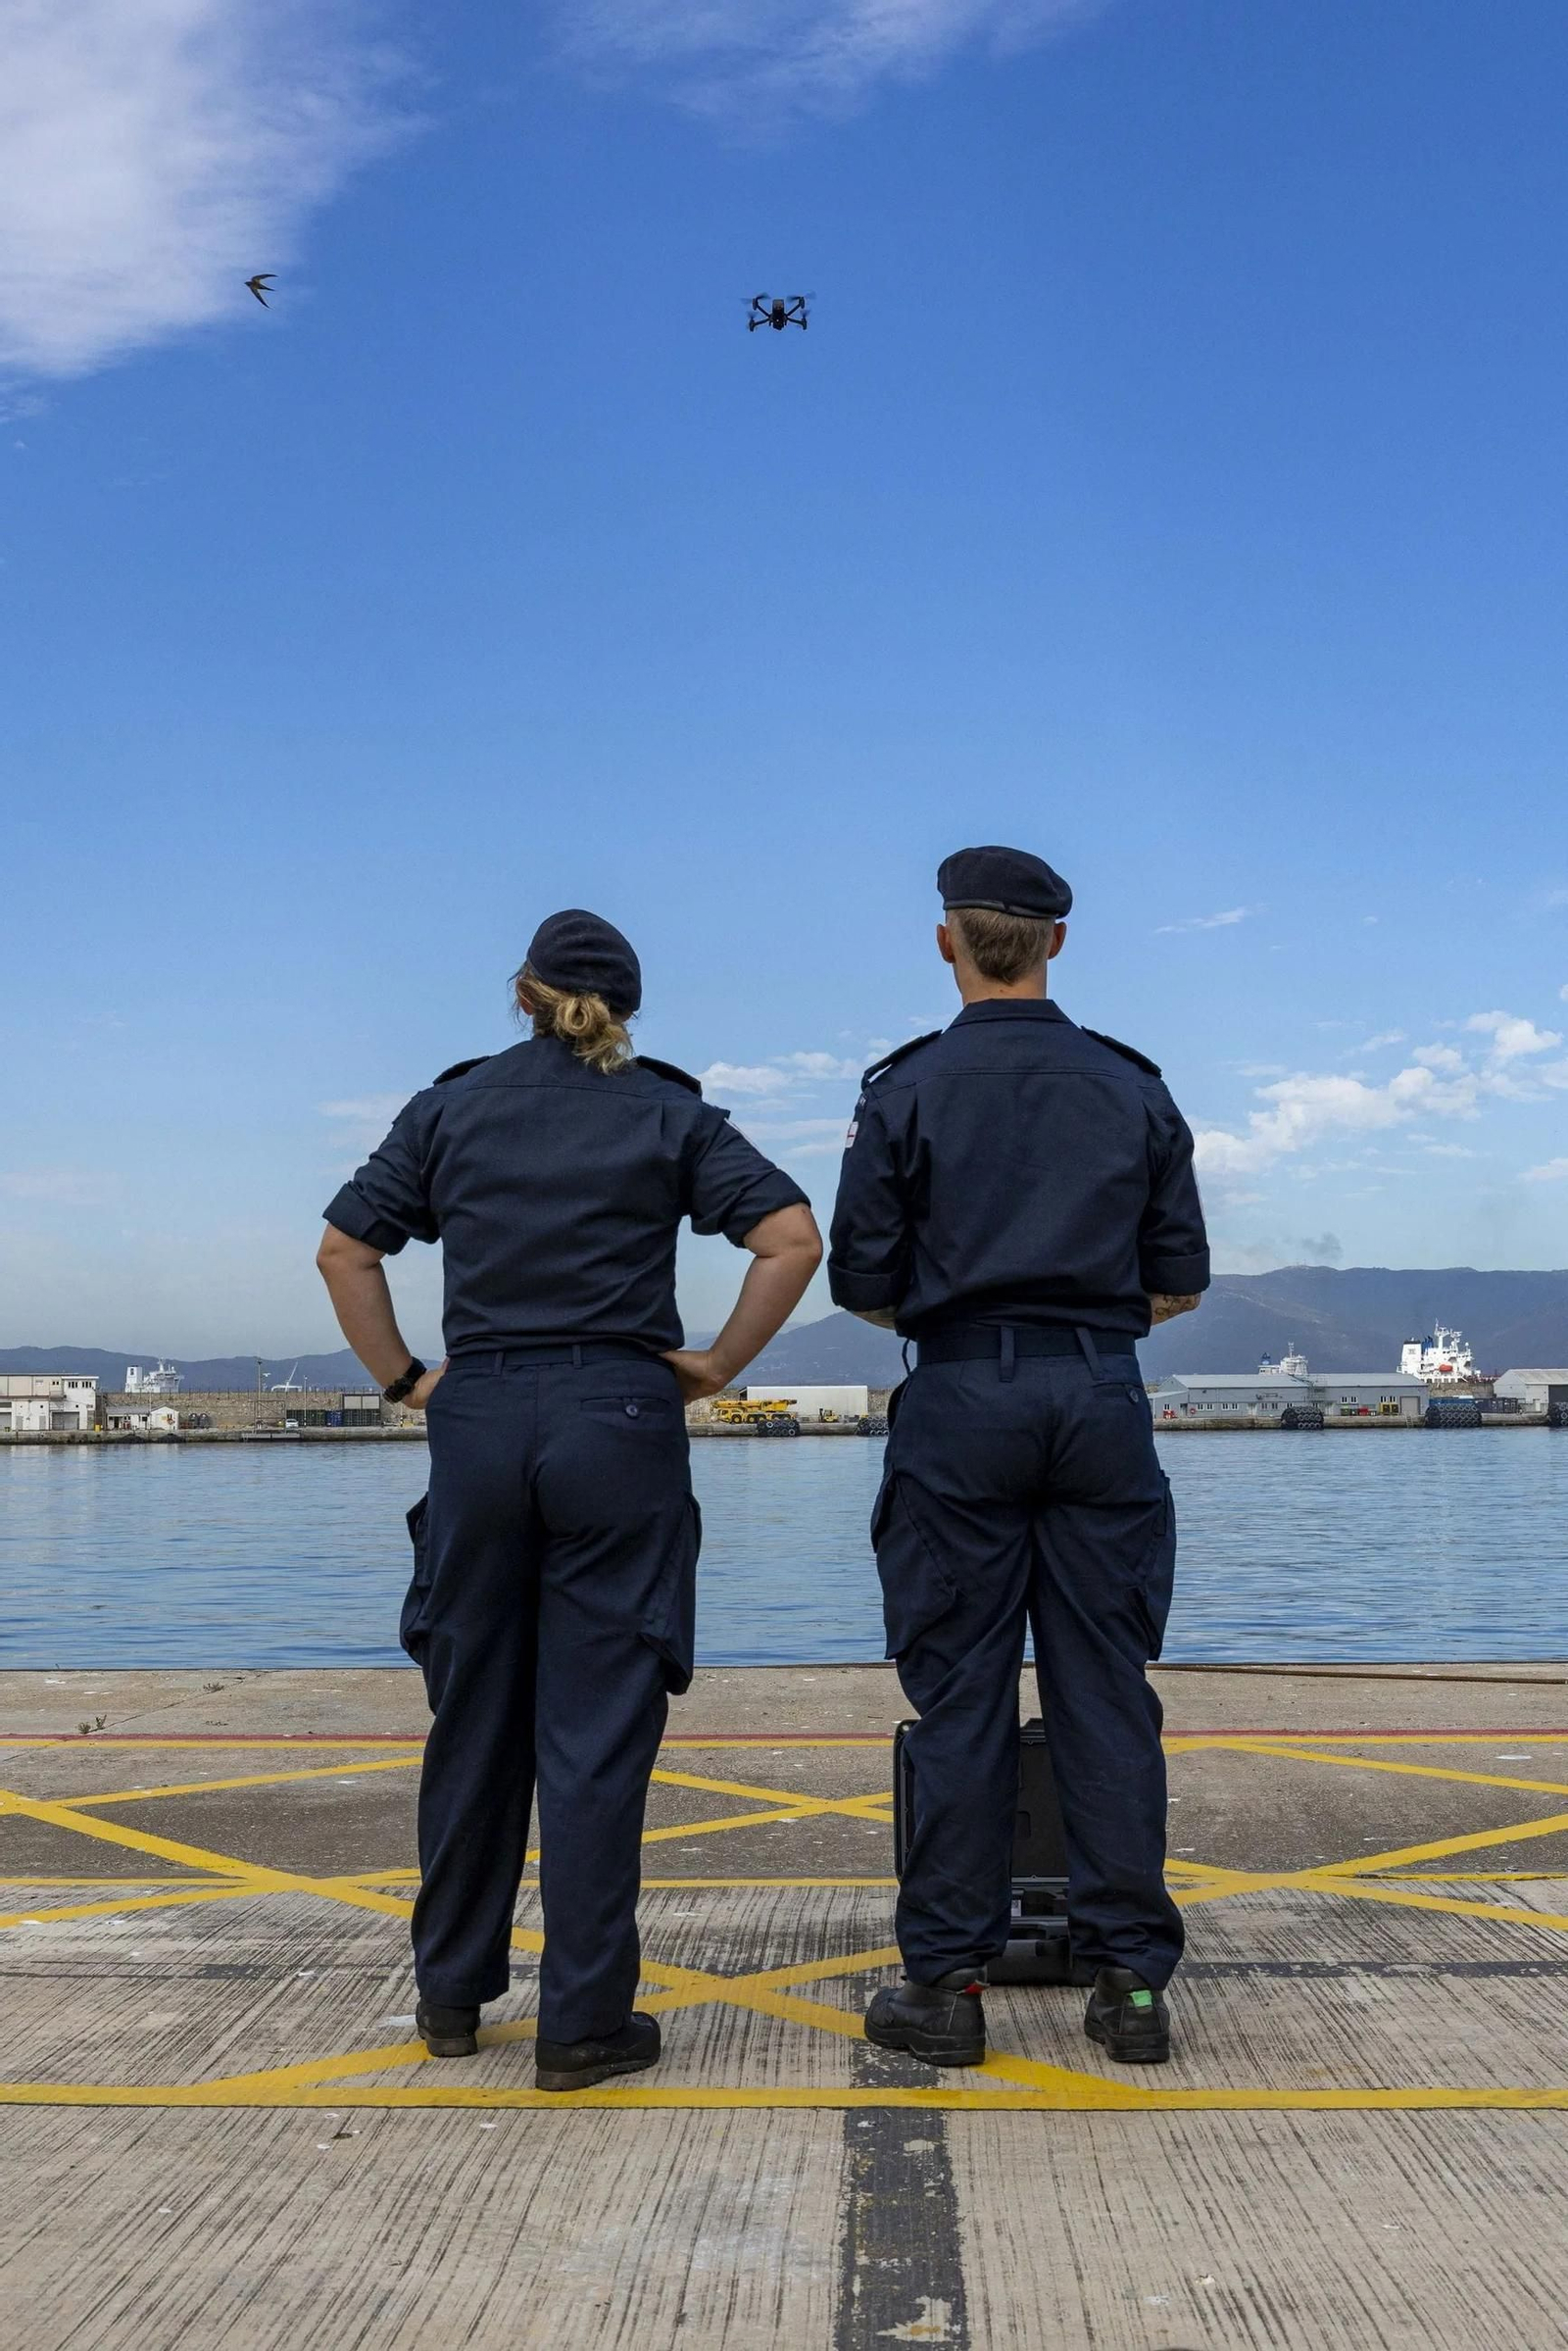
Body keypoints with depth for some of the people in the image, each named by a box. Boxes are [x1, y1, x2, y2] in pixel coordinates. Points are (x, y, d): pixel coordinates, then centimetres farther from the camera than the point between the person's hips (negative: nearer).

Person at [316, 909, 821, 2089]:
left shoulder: (451, 1106, 9)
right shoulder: (668, 1113, 4)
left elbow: (344, 1251, 7)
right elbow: (794, 1240, -6)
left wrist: (403, 1379, 10)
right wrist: (716, 1364, 0)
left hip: (478, 1421, 2)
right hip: (618, 1422, -2)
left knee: (473, 1715, 14)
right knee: (596, 1728, 1)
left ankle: (452, 1993, 26)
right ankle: (584, 2022, 5)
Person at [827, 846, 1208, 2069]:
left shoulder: (908, 1090, -1)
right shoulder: (1134, 1089, 7)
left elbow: (862, 1286, -2)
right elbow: (1180, 1283, 7)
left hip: (962, 1401, -2)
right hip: (1103, 1396, 2)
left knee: (961, 1699, 3)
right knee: (1108, 1692, 6)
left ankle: (948, 1981, 7)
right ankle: (1131, 1979, 10)